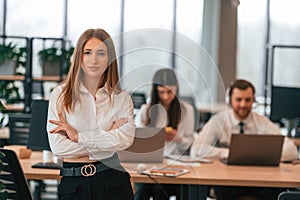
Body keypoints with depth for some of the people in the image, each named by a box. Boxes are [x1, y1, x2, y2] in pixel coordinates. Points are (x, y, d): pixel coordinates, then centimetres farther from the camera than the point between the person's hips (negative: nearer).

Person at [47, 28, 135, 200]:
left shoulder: (122, 98, 4)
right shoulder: (60, 94, 1)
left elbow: (126, 139, -13)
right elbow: (58, 146, -9)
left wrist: (78, 136, -13)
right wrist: (107, 142, -10)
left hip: (113, 184, 0)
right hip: (74, 185, 0)